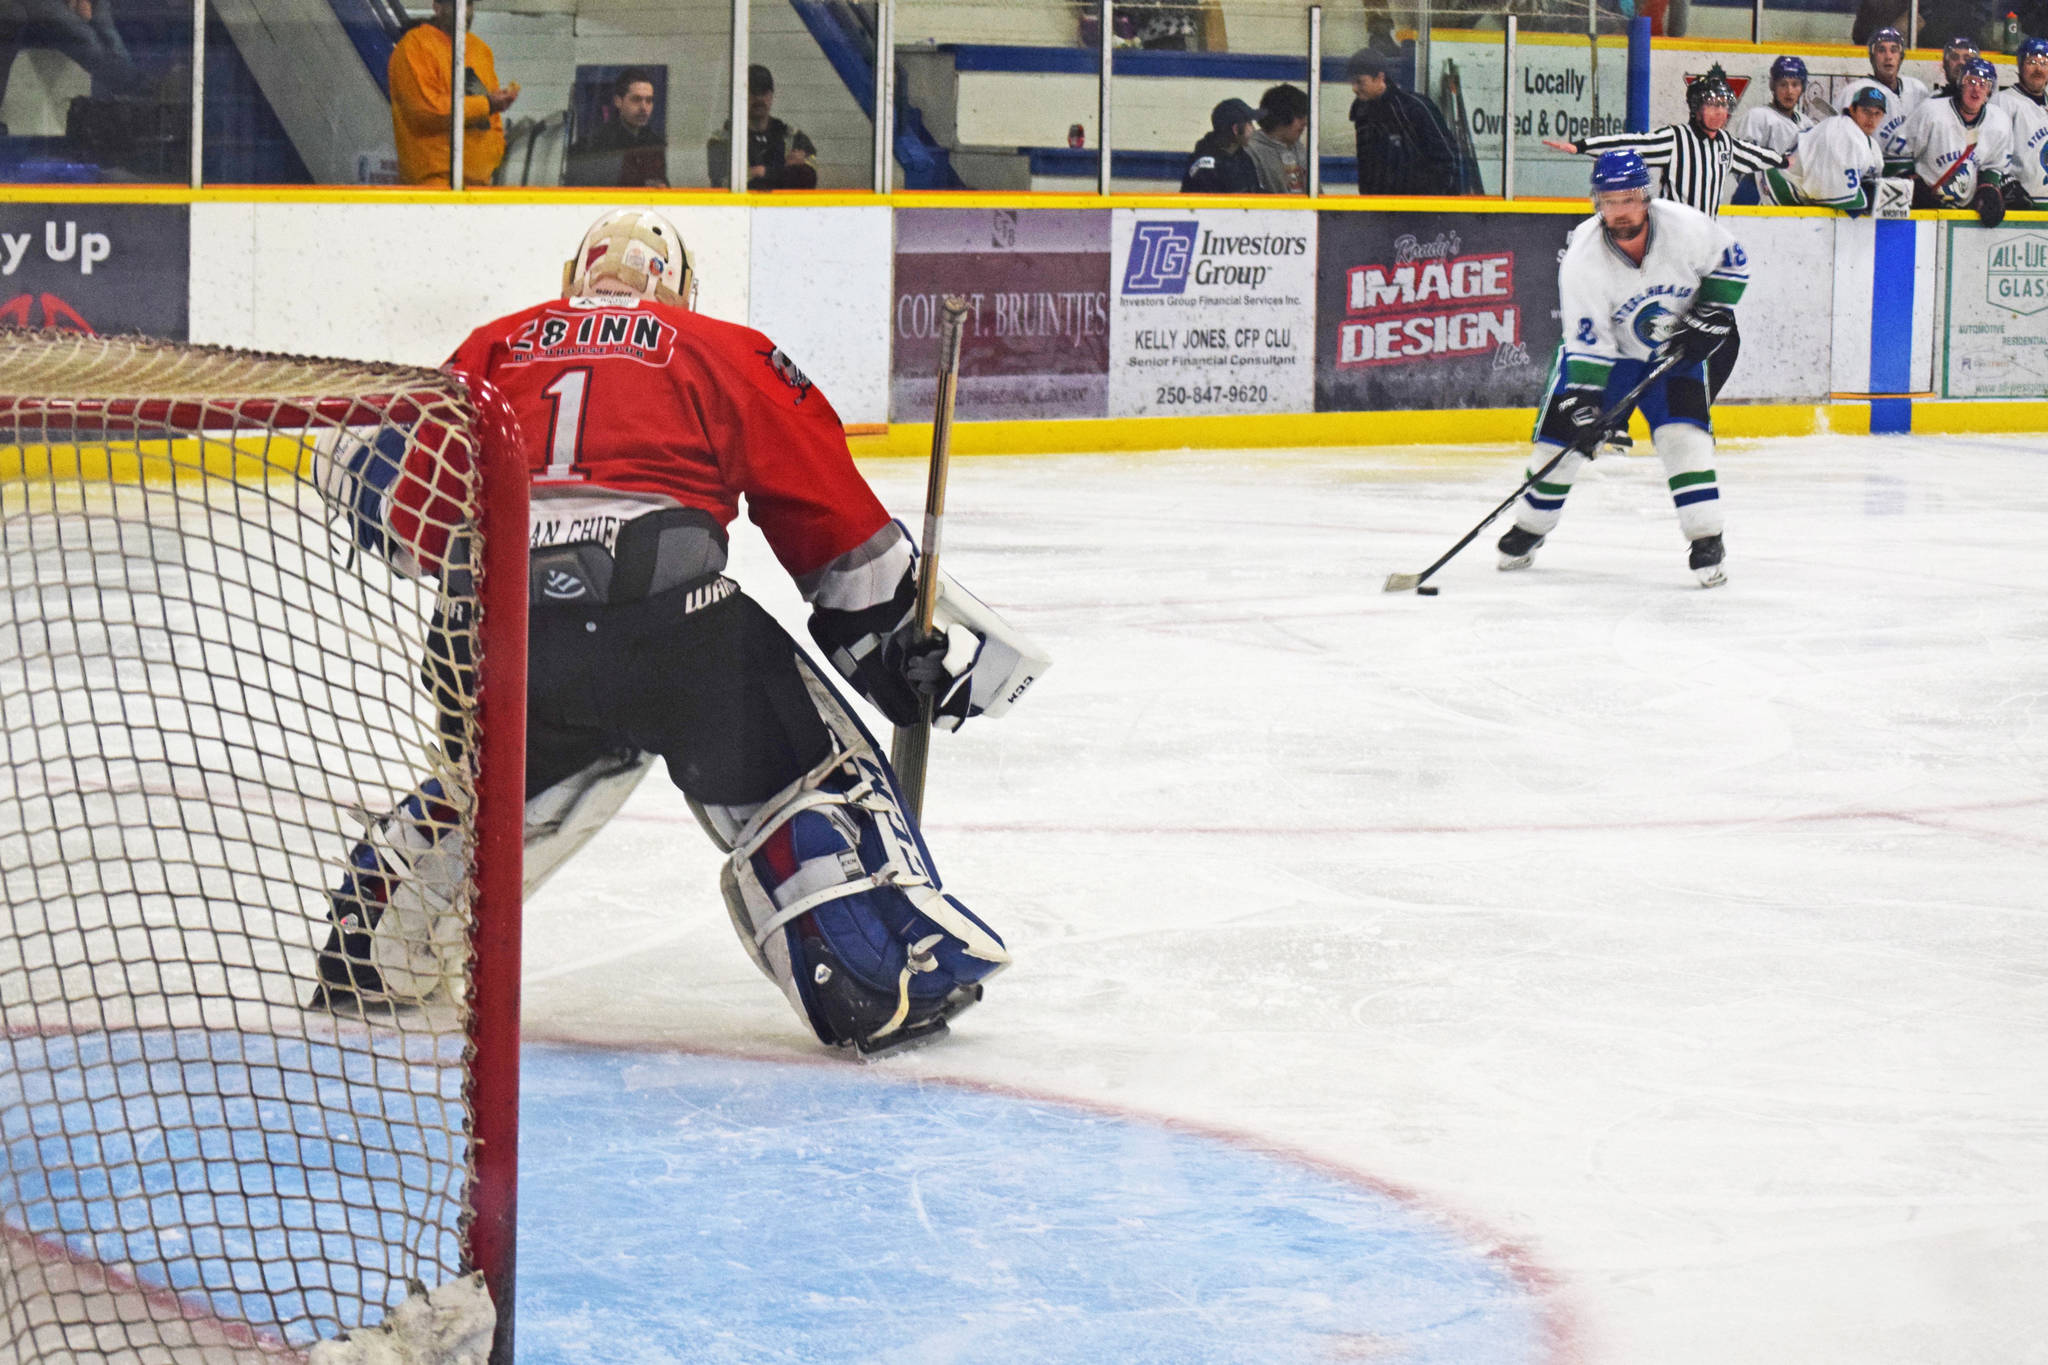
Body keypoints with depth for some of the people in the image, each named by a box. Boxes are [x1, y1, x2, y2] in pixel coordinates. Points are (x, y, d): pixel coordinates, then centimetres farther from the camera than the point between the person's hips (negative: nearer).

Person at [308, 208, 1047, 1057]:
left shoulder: (496, 348, 26)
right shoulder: (723, 351, 21)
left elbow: (399, 491, 21)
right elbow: (829, 512, 19)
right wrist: (901, 640, 27)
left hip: (491, 616, 4)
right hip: (659, 597, -3)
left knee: (512, 769, 32)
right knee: (791, 768, 11)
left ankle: (368, 940, 35)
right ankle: (889, 982, -3)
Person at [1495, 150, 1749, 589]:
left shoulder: (1685, 227, -26)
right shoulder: (1582, 259, -28)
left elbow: (1731, 263, -6)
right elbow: (1586, 344, -24)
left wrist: (1709, 316, -14)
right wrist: (1583, 405, -30)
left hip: (1674, 348, 0)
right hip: (1605, 347, 0)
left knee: (1684, 436, -17)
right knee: (1562, 434, -3)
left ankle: (1706, 542, -11)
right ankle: (1529, 529, 19)